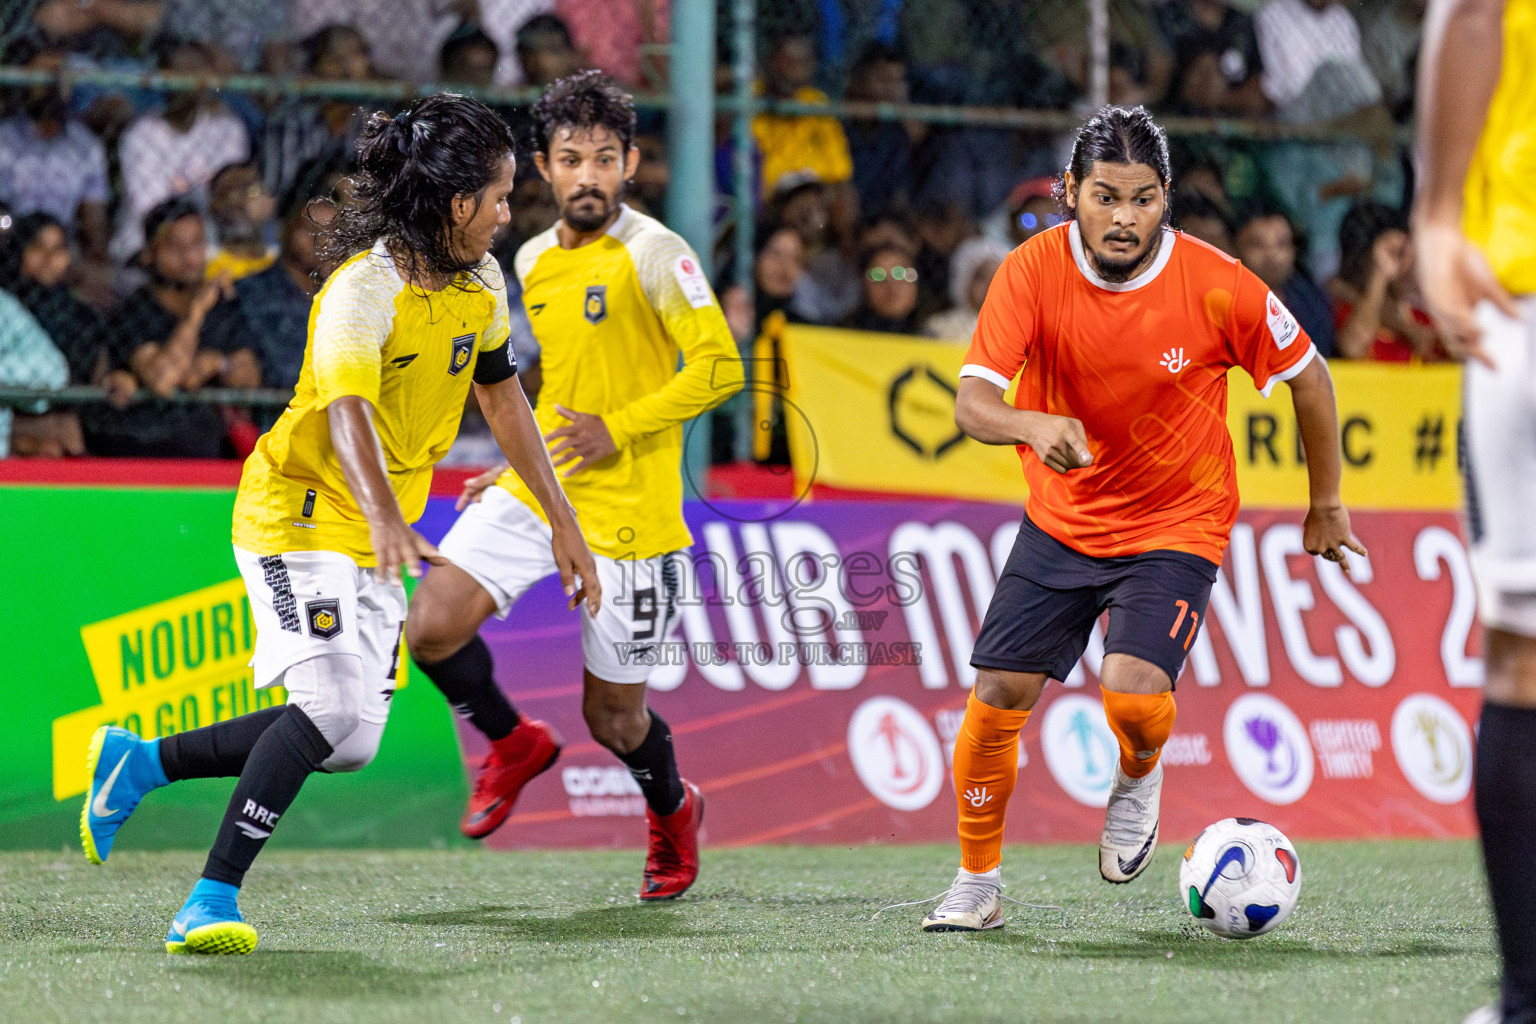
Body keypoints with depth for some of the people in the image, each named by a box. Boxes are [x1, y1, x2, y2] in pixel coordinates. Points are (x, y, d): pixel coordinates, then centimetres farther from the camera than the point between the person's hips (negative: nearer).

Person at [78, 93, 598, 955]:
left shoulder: (481, 283, 3)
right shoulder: (363, 289, -22)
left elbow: (504, 399, 16)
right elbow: (348, 412, -37)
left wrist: (563, 523, 15)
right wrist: (388, 522, -54)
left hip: (375, 536, 8)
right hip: (301, 510, -8)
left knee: (350, 744, 3)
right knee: (333, 704, -25)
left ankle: (139, 762, 17)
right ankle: (215, 898, -20)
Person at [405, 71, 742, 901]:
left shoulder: (654, 254, -11)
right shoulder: (534, 261, 10)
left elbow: (720, 367, -15)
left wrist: (618, 429, -21)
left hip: (628, 513, -6)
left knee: (613, 714, 4)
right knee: (433, 627, -14)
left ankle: (672, 811, 38)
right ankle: (514, 745, 15)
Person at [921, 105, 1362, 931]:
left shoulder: (1215, 284, -18)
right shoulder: (1033, 271, -16)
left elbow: (1308, 376, -2)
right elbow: (972, 404, -23)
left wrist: (1325, 505, 7)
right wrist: (1034, 426, -45)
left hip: (1176, 528, -2)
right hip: (1060, 519, 2)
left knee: (1132, 695, -23)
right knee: (997, 696, -2)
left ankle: (1137, 776, 14)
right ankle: (977, 884, 19)